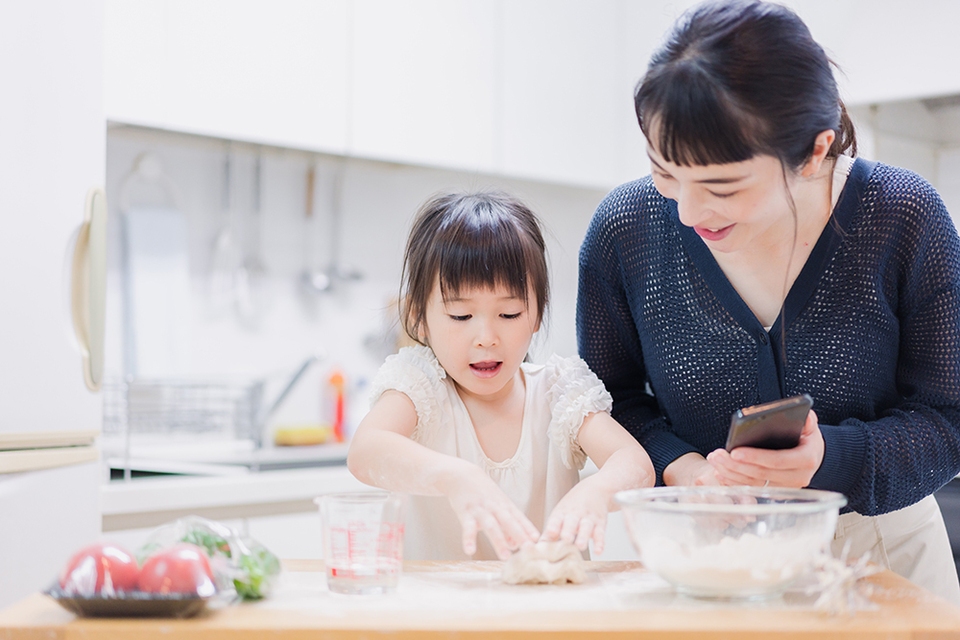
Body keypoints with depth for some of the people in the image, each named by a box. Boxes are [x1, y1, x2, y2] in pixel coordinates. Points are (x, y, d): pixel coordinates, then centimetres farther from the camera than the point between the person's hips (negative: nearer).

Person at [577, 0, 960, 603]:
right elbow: (612, 395, 2)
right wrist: (677, 466, -18)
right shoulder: (625, 227, -12)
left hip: (882, 546, 0)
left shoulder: (903, 218, -16)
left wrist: (831, 460, -28)